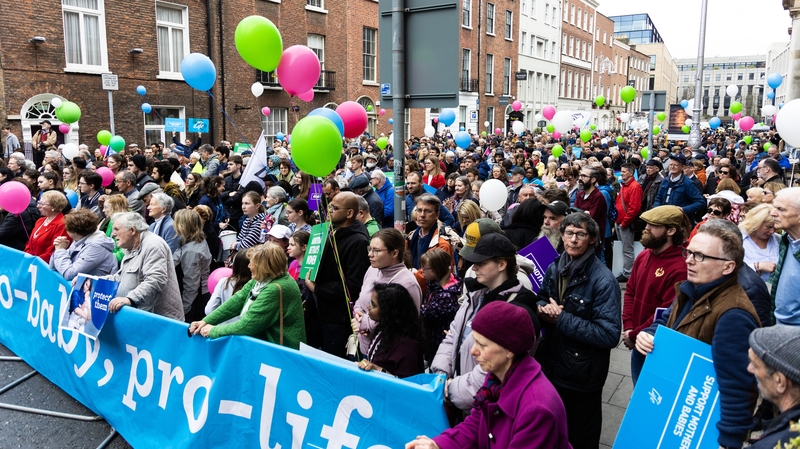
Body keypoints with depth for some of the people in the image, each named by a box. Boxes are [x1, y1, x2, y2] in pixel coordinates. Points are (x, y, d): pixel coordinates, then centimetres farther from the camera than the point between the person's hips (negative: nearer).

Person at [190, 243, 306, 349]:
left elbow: (248, 324, -23)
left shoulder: (275, 290, -27)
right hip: (263, 336, 8)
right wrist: (206, 321, -4)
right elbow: (238, 300, 2)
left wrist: (214, 330, -12)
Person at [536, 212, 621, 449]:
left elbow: (610, 335, -27)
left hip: (582, 375, -6)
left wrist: (562, 319, -26)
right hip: (550, 366, 6)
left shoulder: (603, 280, -22)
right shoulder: (554, 268, -1)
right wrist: (543, 308, -10)